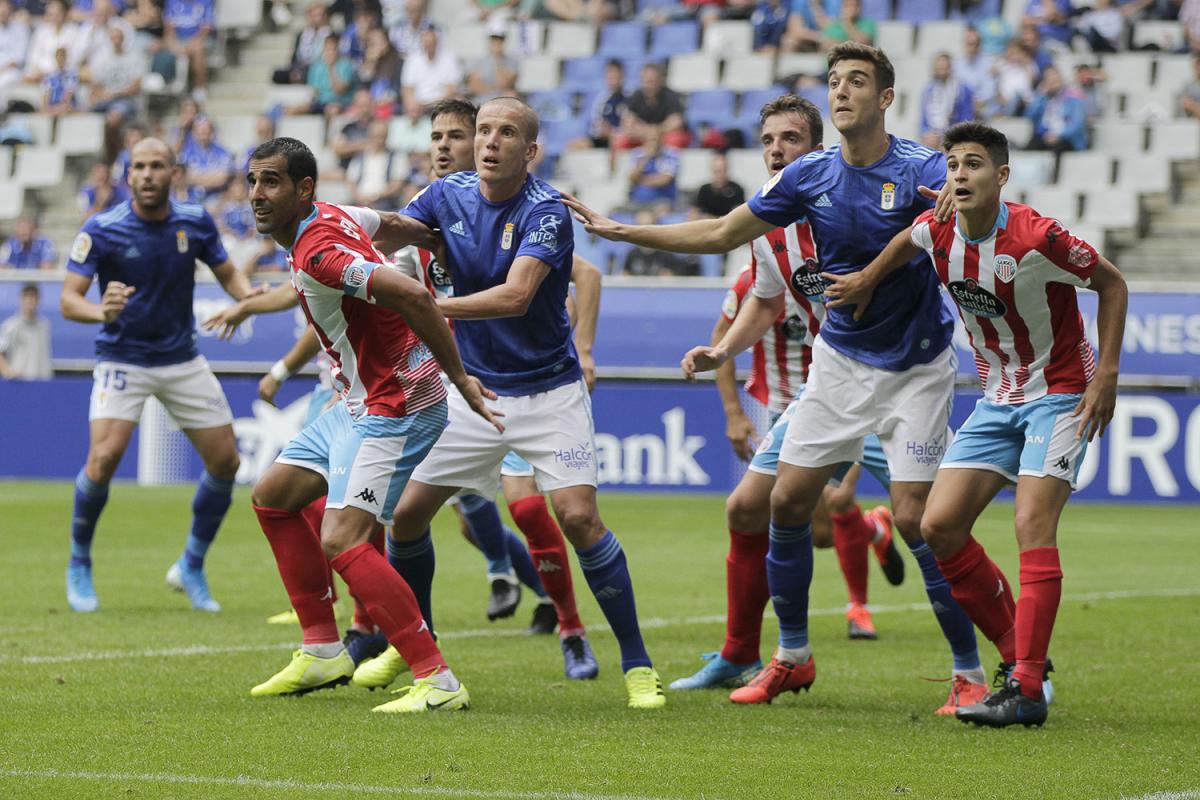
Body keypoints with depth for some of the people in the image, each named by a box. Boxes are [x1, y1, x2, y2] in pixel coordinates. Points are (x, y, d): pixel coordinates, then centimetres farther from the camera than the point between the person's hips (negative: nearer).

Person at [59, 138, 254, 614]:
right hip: (122, 360, -4)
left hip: (182, 360, 4)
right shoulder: (101, 230, -14)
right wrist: (101, 311, -39)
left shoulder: (195, 223, -4)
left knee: (225, 461, 0)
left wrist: (248, 295, -14)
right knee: (103, 458, -22)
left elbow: (228, 274, 9)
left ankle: (191, 567, 21)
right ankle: (79, 565, 1)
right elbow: (69, 300, -16)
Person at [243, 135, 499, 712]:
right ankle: (324, 653, 24)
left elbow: (413, 298, -34)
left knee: (342, 541, -21)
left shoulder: (319, 253, -25)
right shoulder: (333, 218, 4)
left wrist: (459, 378, -28)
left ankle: (438, 682, -19)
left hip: (391, 409, -11)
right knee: (273, 497, 19)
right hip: (358, 404, 11)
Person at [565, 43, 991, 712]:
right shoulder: (810, 177, -2)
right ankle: (793, 658, 21)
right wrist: (620, 232, 8)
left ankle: (970, 674, -1)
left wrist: (963, 204, -55)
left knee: (915, 517, -13)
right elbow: (720, 235, 8)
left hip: (916, 367, -5)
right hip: (840, 359, 5)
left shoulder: (922, 170, -17)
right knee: (788, 502, 4)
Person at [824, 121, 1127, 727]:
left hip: (1060, 392, -7)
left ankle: (1027, 691, -21)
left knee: (1032, 524, -21)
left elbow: (1112, 283, -10)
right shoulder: (937, 232, -6)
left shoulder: (1036, 238, -23)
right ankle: (1021, 658, 9)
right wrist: (869, 277, 24)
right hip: (997, 398, 7)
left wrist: (1107, 373, -14)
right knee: (939, 527, -2)